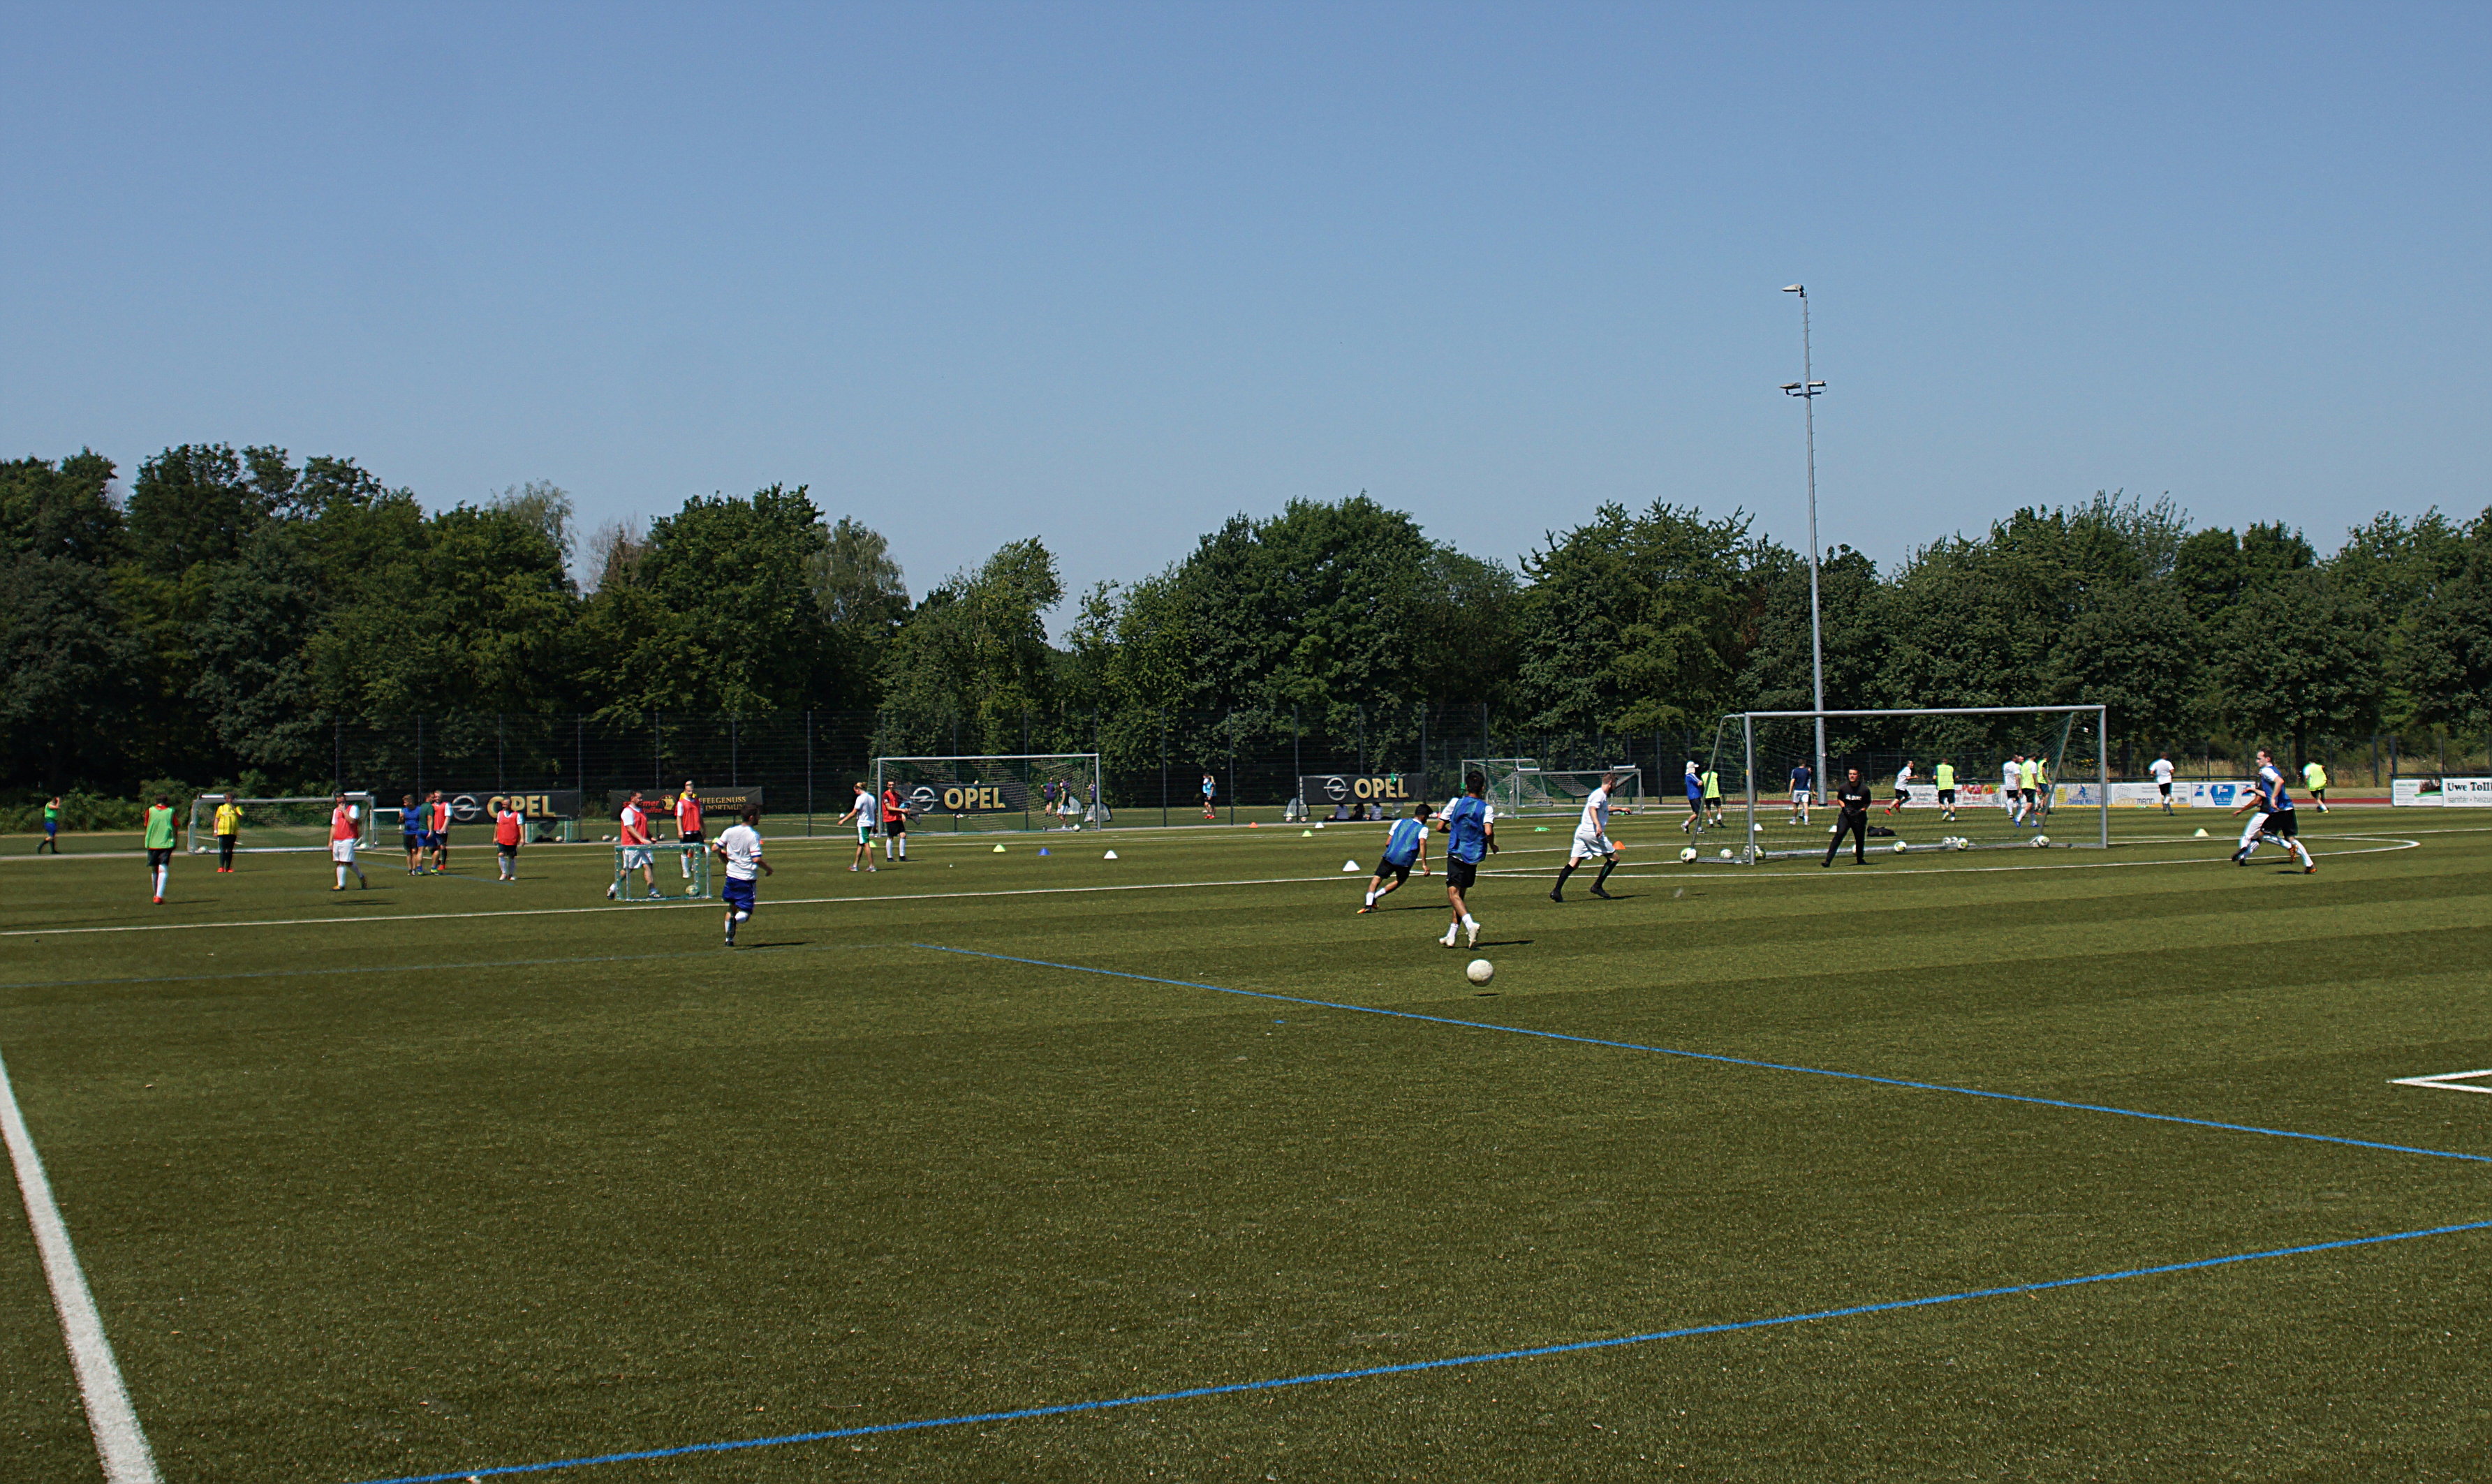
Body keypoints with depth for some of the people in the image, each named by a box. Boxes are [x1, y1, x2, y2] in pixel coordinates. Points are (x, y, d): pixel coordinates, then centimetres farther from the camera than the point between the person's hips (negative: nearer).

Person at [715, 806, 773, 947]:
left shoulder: (730, 831, 1)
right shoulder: (754, 835, -14)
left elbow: (716, 848, 3)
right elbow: (757, 859, -19)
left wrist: (726, 859, 23)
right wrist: (769, 869, -2)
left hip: (731, 875, 5)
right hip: (747, 877, -5)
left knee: (731, 908, 21)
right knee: (745, 913, 2)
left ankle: (729, 940, 17)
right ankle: (735, 920, -31)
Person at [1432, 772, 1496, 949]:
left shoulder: (1455, 803, 1)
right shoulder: (1486, 808, -1)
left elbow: (1440, 827, 3)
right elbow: (1488, 832, -16)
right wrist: (1492, 846, 4)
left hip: (1455, 854, -3)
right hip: (1474, 858, 3)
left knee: (1454, 894, -10)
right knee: (1460, 894, 16)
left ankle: (1470, 924, -36)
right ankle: (1451, 935, 15)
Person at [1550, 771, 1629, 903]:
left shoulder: (1601, 795, 24)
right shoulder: (1600, 794, -7)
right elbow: (1592, 809, -24)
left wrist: (1620, 809, 53)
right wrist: (1598, 825, -38)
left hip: (1581, 831, 9)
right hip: (1592, 832, -9)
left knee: (1573, 863, 1)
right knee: (1614, 857, 4)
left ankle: (1556, 891, -12)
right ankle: (1597, 886, 1)